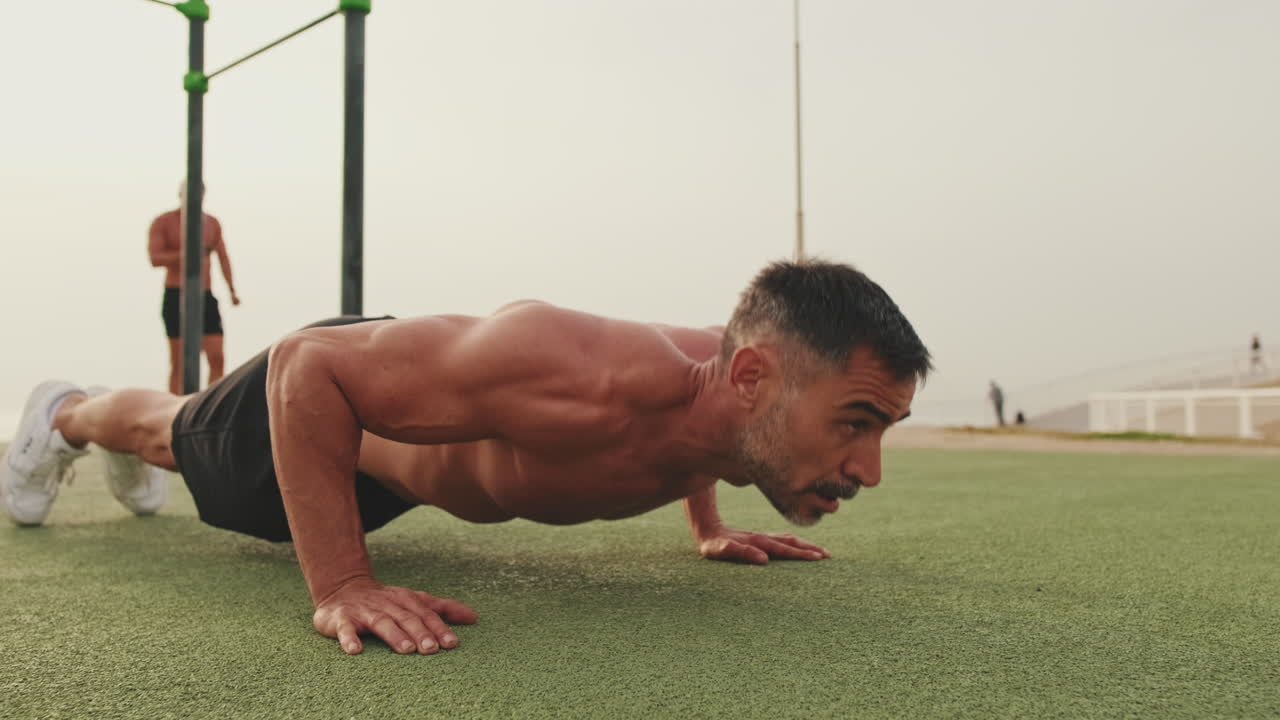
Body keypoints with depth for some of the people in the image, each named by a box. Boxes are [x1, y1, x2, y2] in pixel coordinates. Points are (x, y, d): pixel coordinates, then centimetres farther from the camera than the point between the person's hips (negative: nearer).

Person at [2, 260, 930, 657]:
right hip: (323, 381, -6)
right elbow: (307, 365, -42)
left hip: (400, 442, 7)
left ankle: (133, 449, 72)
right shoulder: (584, 385, -52)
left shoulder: (722, 369, -27)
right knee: (180, 435, 29)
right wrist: (339, 588, -43)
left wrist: (710, 526, 1)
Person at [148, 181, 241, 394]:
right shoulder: (162, 222, -2)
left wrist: (232, 291, -2)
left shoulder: (212, 223, 10)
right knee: (179, 363, -4)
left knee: (217, 358, -7)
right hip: (176, 299, -3)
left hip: (206, 299, 4)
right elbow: (155, 259, -14)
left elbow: (223, 258, 11)